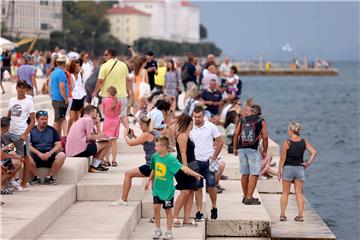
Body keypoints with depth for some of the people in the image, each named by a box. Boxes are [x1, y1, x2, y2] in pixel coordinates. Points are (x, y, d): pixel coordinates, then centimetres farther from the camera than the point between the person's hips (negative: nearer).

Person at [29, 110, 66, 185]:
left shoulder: (52, 130, 15)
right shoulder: (31, 131, 10)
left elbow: (58, 145, 6)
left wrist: (50, 152, -14)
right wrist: (38, 153, -18)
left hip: (49, 156, 1)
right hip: (36, 156, -1)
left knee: (62, 155, -29)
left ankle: (49, 177, -11)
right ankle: (36, 177, -11)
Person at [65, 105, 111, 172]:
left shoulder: (80, 120, 26)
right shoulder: (89, 120, -2)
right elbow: (89, 137, -11)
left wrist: (98, 124, 21)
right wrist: (99, 136, 6)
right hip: (80, 151, -10)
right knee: (107, 144, -2)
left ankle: (95, 165, 20)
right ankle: (94, 166, 2)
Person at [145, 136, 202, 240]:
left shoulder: (171, 158, -19)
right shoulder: (155, 156, -1)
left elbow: (182, 167, -29)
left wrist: (194, 173, -41)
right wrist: (149, 180, 22)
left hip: (168, 189, -4)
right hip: (157, 188, 4)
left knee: (168, 210, 6)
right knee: (156, 207, -2)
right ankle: (158, 230, 13)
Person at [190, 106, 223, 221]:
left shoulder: (211, 127, -3)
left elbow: (219, 142, 2)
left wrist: (214, 157, -4)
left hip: (209, 161, -1)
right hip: (195, 161, 1)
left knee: (211, 185, -3)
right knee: (198, 187, 2)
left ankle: (214, 207, 18)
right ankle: (199, 212, 5)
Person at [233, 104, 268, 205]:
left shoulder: (243, 120, 11)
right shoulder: (261, 121, 3)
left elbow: (236, 134, 6)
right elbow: (265, 137, -2)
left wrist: (235, 148, 13)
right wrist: (264, 151, 7)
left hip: (241, 149, 4)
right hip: (253, 150, -4)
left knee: (245, 174, 13)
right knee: (254, 174, -4)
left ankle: (246, 196, 22)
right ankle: (249, 198, -11)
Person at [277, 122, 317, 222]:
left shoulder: (286, 143, -13)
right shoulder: (304, 142, -1)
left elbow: (282, 158, -10)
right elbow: (314, 152, -5)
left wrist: (279, 171, -2)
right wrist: (308, 163, 1)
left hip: (288, 168, -3)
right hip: (300, 168, 3)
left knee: (285, 193, 8)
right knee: (299, 193, 8)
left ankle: (282, 214, 8)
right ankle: (300, 215, 3)